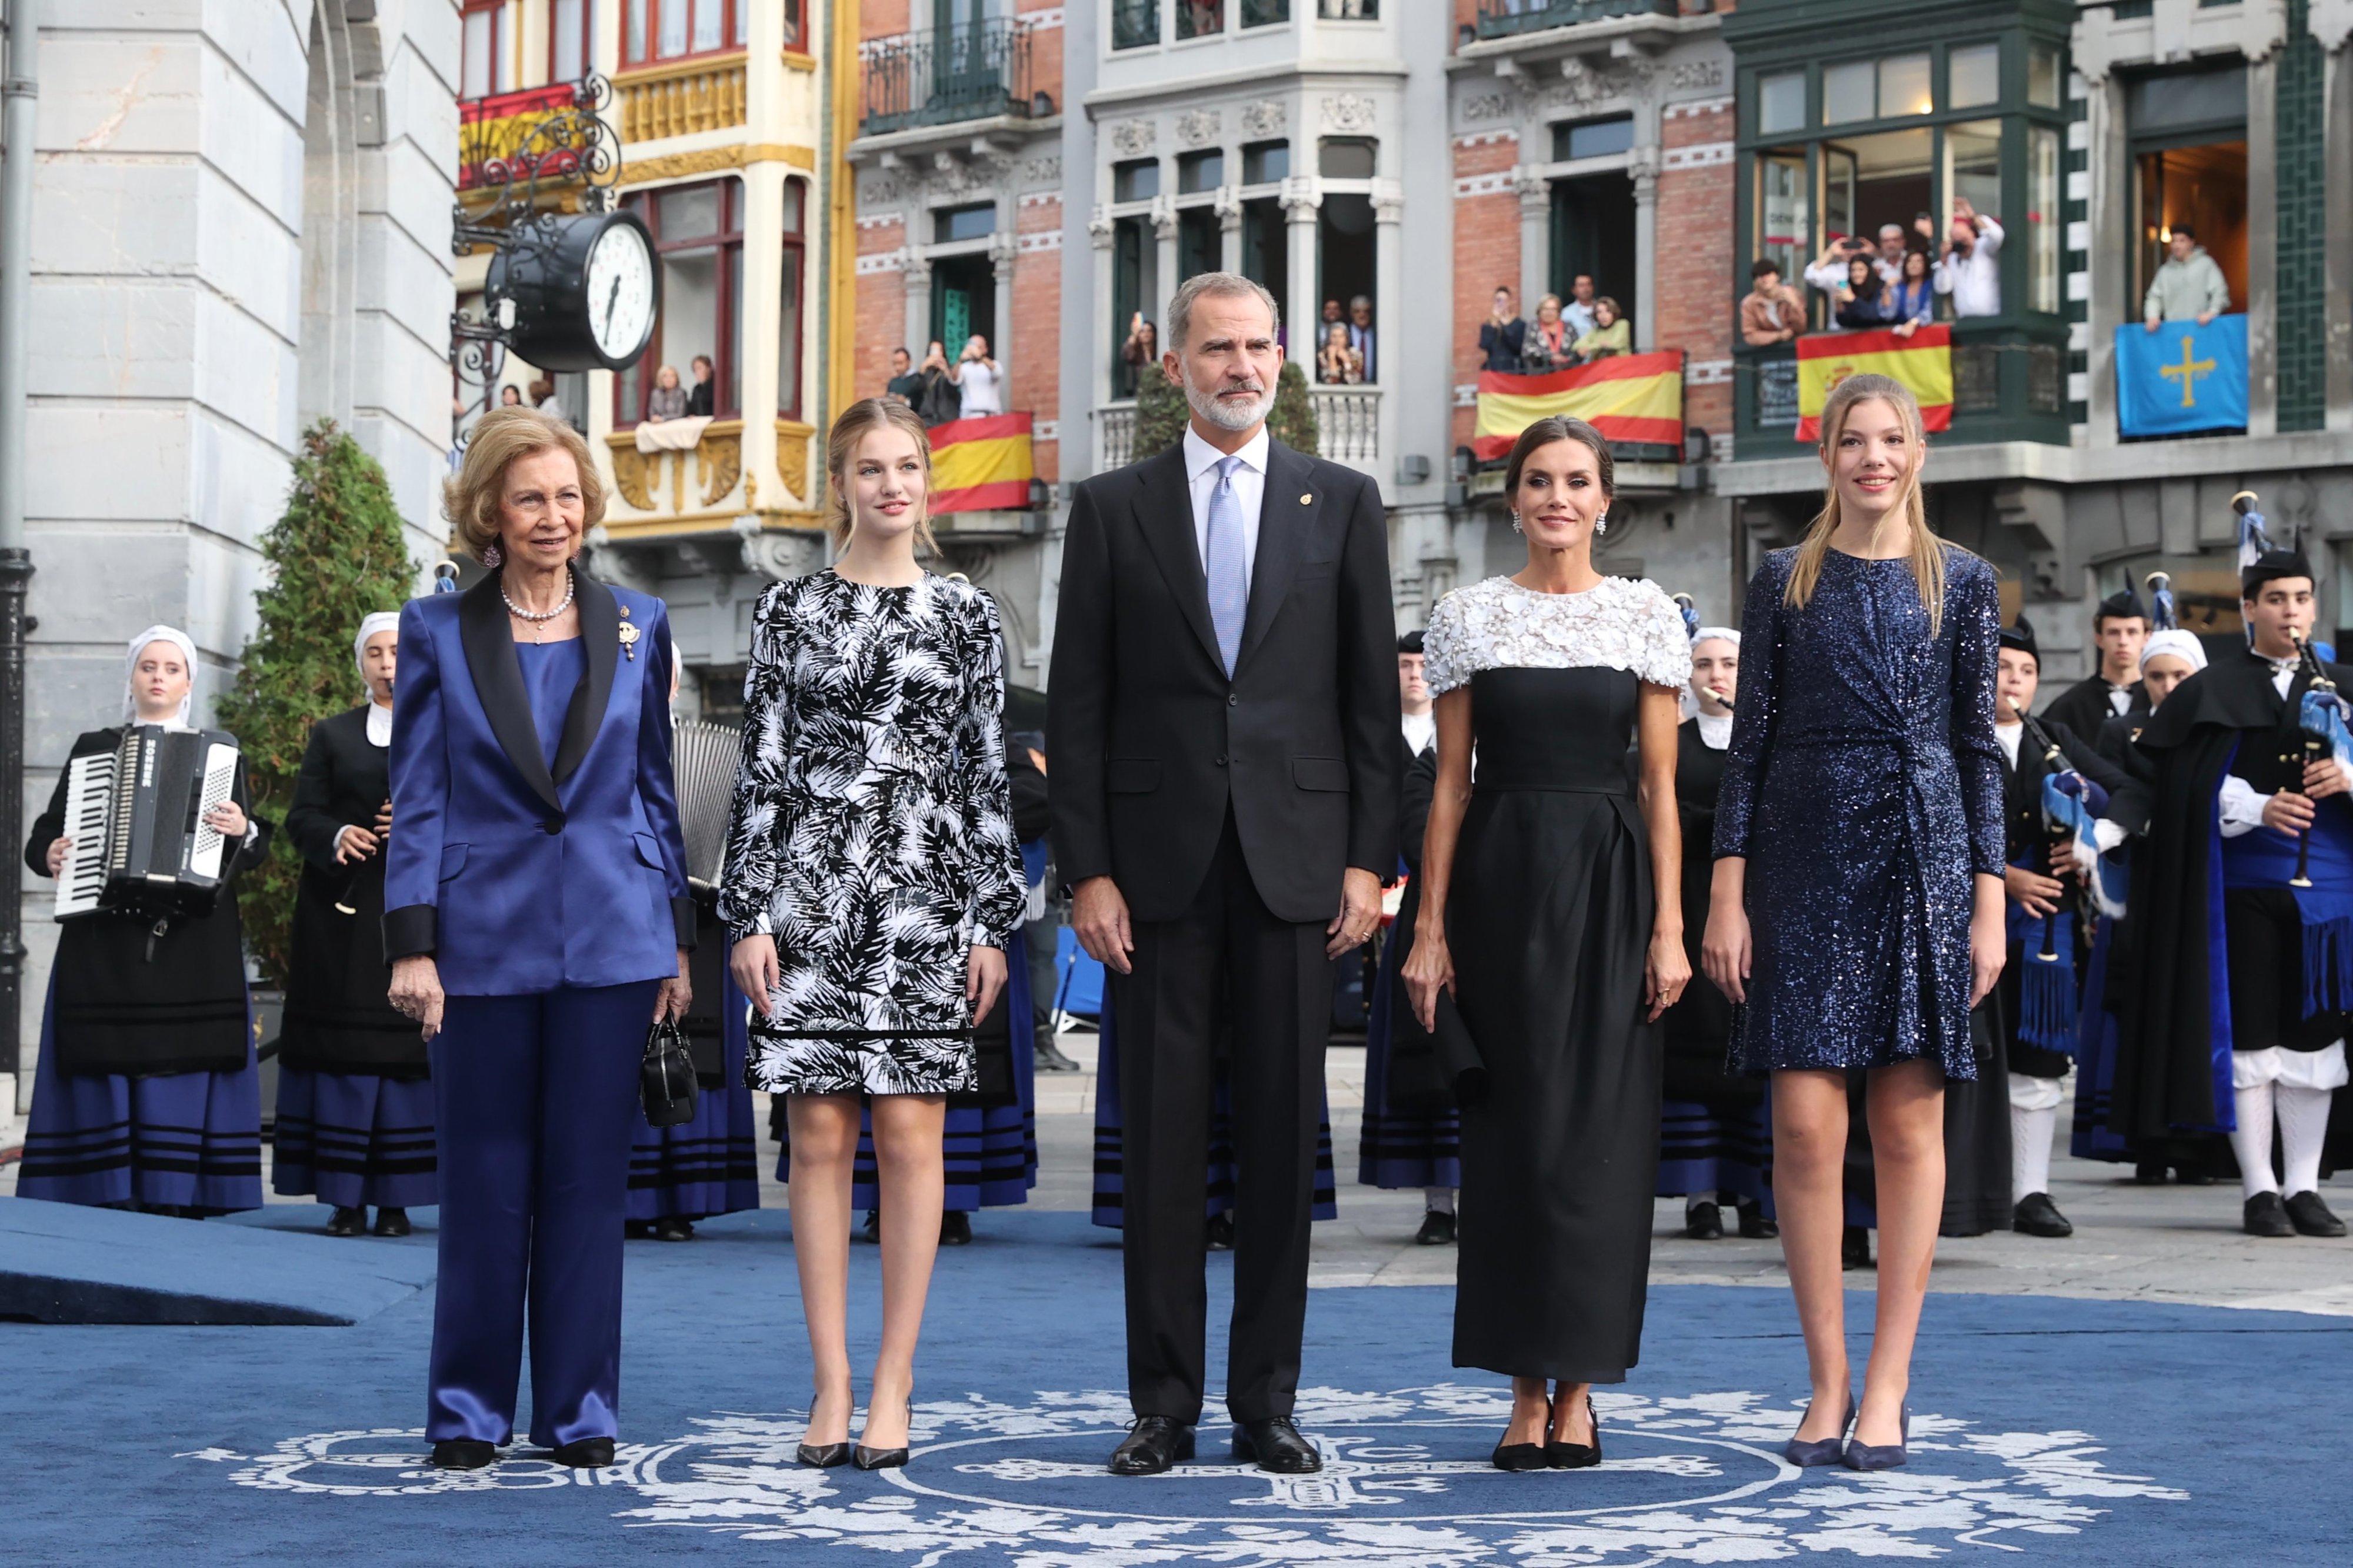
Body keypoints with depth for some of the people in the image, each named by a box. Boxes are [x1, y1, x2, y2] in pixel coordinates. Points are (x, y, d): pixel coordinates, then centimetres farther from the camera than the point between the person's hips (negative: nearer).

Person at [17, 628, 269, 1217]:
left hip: (192, 948, 0)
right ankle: (108, 1207, -6)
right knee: (109, 1069, -7)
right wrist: (48, 855, -9)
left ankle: (181, 1207, -7)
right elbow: (44, 834, 13)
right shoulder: (95, 748, 14)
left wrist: (243, 832, -14)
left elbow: (255, 852, 7)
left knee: (184, 1068, -7)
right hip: (105, 948, 0)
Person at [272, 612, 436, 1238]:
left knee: (408, 1054, -5)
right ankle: (345, 1198, -1)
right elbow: (301, 816, 8)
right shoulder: (331, 735, 17)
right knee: (341, 1049, -4)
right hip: (341, 920, 1)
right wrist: (335, 836, -13)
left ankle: (396, 1198, -1)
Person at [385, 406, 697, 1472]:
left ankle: (580, 1412, 13)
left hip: (610, 938, 1)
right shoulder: (439, 631, 3)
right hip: (486, 935, -1)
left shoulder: (636, 625, 8)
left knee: (589, 1179, 5)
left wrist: (676, 936, 8)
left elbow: (656, 786, 11)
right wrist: (411, 945, -7)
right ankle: (468, 1413, 13)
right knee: (486, 1181, 3)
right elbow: (417, 798, 1)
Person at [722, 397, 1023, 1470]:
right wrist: (749, 913, -2)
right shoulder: (789, 611, 7)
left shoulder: (966, 614, 7)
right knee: (818, 1139, 1)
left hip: (923, 896, 0)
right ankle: (832, 1388, 7)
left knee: (909, 1137, -1)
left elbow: (988, 776, 6)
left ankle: (892, 1387, 5)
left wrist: (992, 921, 0)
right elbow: (759, 769, 5)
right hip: (809, 893, 0)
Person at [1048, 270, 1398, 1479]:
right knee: (1162, 1134, 2)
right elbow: (1078, 706, 4)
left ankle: (1268, 1402, 11)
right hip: (1161, 865, 0)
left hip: (1295, 862, 0)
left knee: (1283, 1136, 4)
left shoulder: (1342, 503, 8)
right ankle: (1164, 1404, 9)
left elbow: (1372, 695, 6)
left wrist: (1368, 859, -1)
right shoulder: (1113, 508, 7)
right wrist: (1086, 870, -4)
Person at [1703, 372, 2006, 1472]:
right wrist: (1727, 893, -2)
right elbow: (1749, 742, 6)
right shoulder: (1785, 583, 8)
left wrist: (1989, 899, 0)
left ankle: (1886, 1389, 5)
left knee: (1908, 1127, 0)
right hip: (1805, 863, 0)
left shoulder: (1961, 584, 7)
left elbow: (1980, 749, 6)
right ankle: (1827, 1380, 6)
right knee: (1805, 1123, -6)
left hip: (1923, 863, 0)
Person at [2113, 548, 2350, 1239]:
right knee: (2249, 1036, -2)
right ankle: (2260, 1189, 4)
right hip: (2243, 886, -3)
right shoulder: (2214, 690, 4)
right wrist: (2260, 808, -20)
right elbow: (2197, 786, -6)